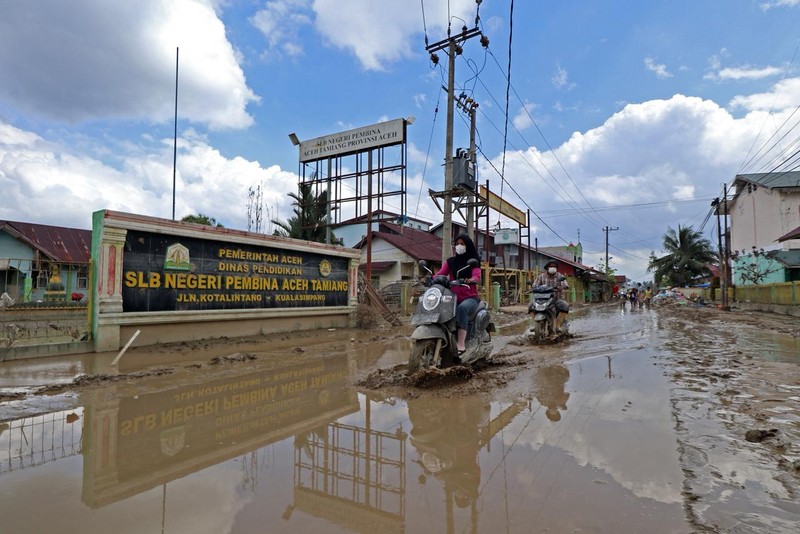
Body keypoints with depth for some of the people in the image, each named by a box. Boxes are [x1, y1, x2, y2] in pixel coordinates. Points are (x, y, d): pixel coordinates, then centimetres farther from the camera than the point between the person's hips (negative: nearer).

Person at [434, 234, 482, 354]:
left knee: (462, 308, -37)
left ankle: (461, 344, -40)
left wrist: (470, 280, -35)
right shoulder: (450, 261, 16)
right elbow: (440, 274, 1)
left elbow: (477, 276, -12)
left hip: (470, 298, -3)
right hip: (454, 298, 3)